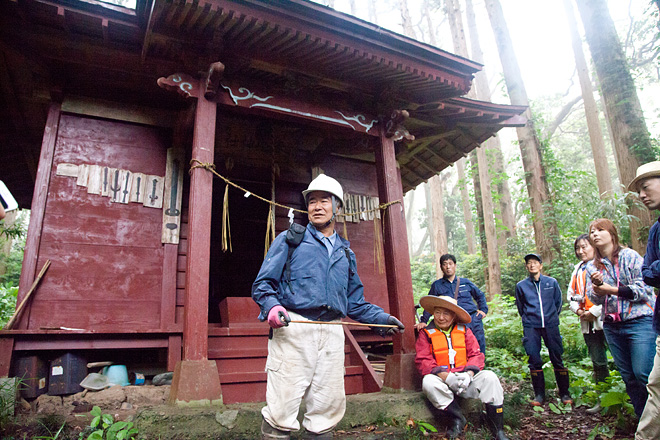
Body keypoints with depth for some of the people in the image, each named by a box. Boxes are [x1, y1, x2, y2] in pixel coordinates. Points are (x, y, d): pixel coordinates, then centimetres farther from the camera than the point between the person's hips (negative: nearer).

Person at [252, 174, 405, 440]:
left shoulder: (345, 253, 22)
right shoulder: (289, 240, 9)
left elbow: (354, 302, 23)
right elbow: (263, 284, 2)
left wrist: (382, 318, 11)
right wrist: (272, 307, -18)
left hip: (332, 333, 4)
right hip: (293, 327, -4)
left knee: (328, 408, 9)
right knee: (282, 407, -6)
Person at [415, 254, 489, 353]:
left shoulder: (465, 282, 15)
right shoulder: (437, 285, 10)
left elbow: (480, 295, 28)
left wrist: (483, 310, 14)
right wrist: (423, 321, -1)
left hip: (474, 318, 2)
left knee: (479, 348, 2)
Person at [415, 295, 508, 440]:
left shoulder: (464, 330, 9)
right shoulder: (426, 333, 1)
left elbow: (476, 355, 2)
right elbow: (423, 361, -9)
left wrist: (468, 374, -19)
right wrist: (446, 376, -23)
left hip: (465, 378, 2)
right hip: (441, 379, -2)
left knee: (490, 377, -24)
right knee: (428, 382, -34)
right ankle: (457, 419, -12)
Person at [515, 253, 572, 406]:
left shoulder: (552, 282, 4)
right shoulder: (521, 286, 4)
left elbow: (558, 302, 15)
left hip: (550, 325, 0)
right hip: (531, 327, 0)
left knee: (557, 358, 2)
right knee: (534, 360, 0)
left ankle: (564, 393, 16)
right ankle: (539, 395, 11)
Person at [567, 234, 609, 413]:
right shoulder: (578, 269, 17)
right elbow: (571, 294, 19)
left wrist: (594, 312, -14)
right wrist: (579, 311, 1)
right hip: (587, 323, 7)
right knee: (598, 362, 12)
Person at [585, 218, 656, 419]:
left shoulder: (630, 256, -4)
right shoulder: (592, 267, 9)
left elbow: (644, 288, -12)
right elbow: (594, 299, 4)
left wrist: (611, 290, -15)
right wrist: (596, 286, -17)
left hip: (640, 321, -5)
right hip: (612, 326, 5)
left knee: (643, 373, -14)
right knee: (627, 376, 10)